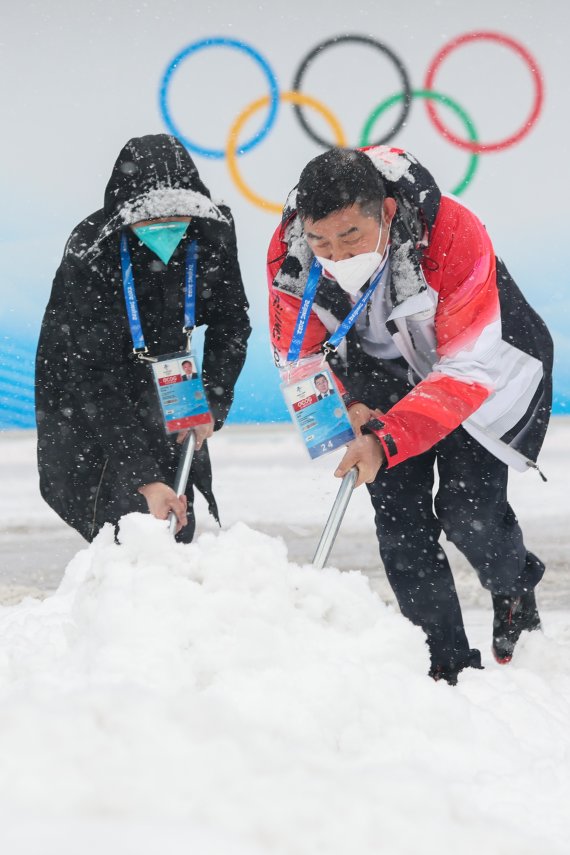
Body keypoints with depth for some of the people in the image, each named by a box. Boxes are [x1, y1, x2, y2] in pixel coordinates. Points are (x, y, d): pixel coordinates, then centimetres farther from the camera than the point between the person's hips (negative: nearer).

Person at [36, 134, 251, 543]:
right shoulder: (88, 256, -32)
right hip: (82, 392, -4)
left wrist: (212, 404, -15)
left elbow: (231, 323, -2)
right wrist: (141, 480, -37)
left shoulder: (213, 233, -19)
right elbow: (95, 381, -32)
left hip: (163, 381, 4)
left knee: (177, 527, 1)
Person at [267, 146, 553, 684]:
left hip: (489, 366, -4)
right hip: (386, 379, 4)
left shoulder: (454, 235, -39)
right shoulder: (289, 255, -26)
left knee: (467, 509, -12)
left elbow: (468, 369, -37)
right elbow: (298, 352, -8)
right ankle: (448, 664, 8)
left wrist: (386, 440, -46)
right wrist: (349, 403, -26)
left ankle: (516, 590, 22)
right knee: (401, 522, -6)